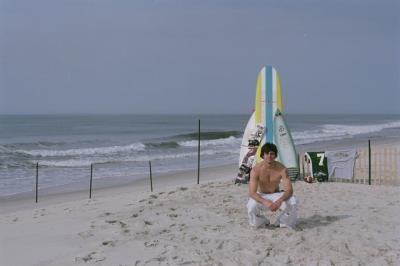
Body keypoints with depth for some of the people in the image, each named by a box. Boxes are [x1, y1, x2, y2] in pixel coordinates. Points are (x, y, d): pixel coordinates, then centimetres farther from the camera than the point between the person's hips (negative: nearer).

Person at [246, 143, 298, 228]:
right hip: (261, 196, -1)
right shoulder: (256, 170, -21)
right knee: (251, 206, -34)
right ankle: (262, 222, 3)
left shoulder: (282, 169, -18)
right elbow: (252, 193, -27)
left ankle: (282, 223, 3)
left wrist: (280, 200, -44)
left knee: (292, 202, -28)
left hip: (276, 196, 1)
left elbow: (289, 190, -22)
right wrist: (266, 202, -45)